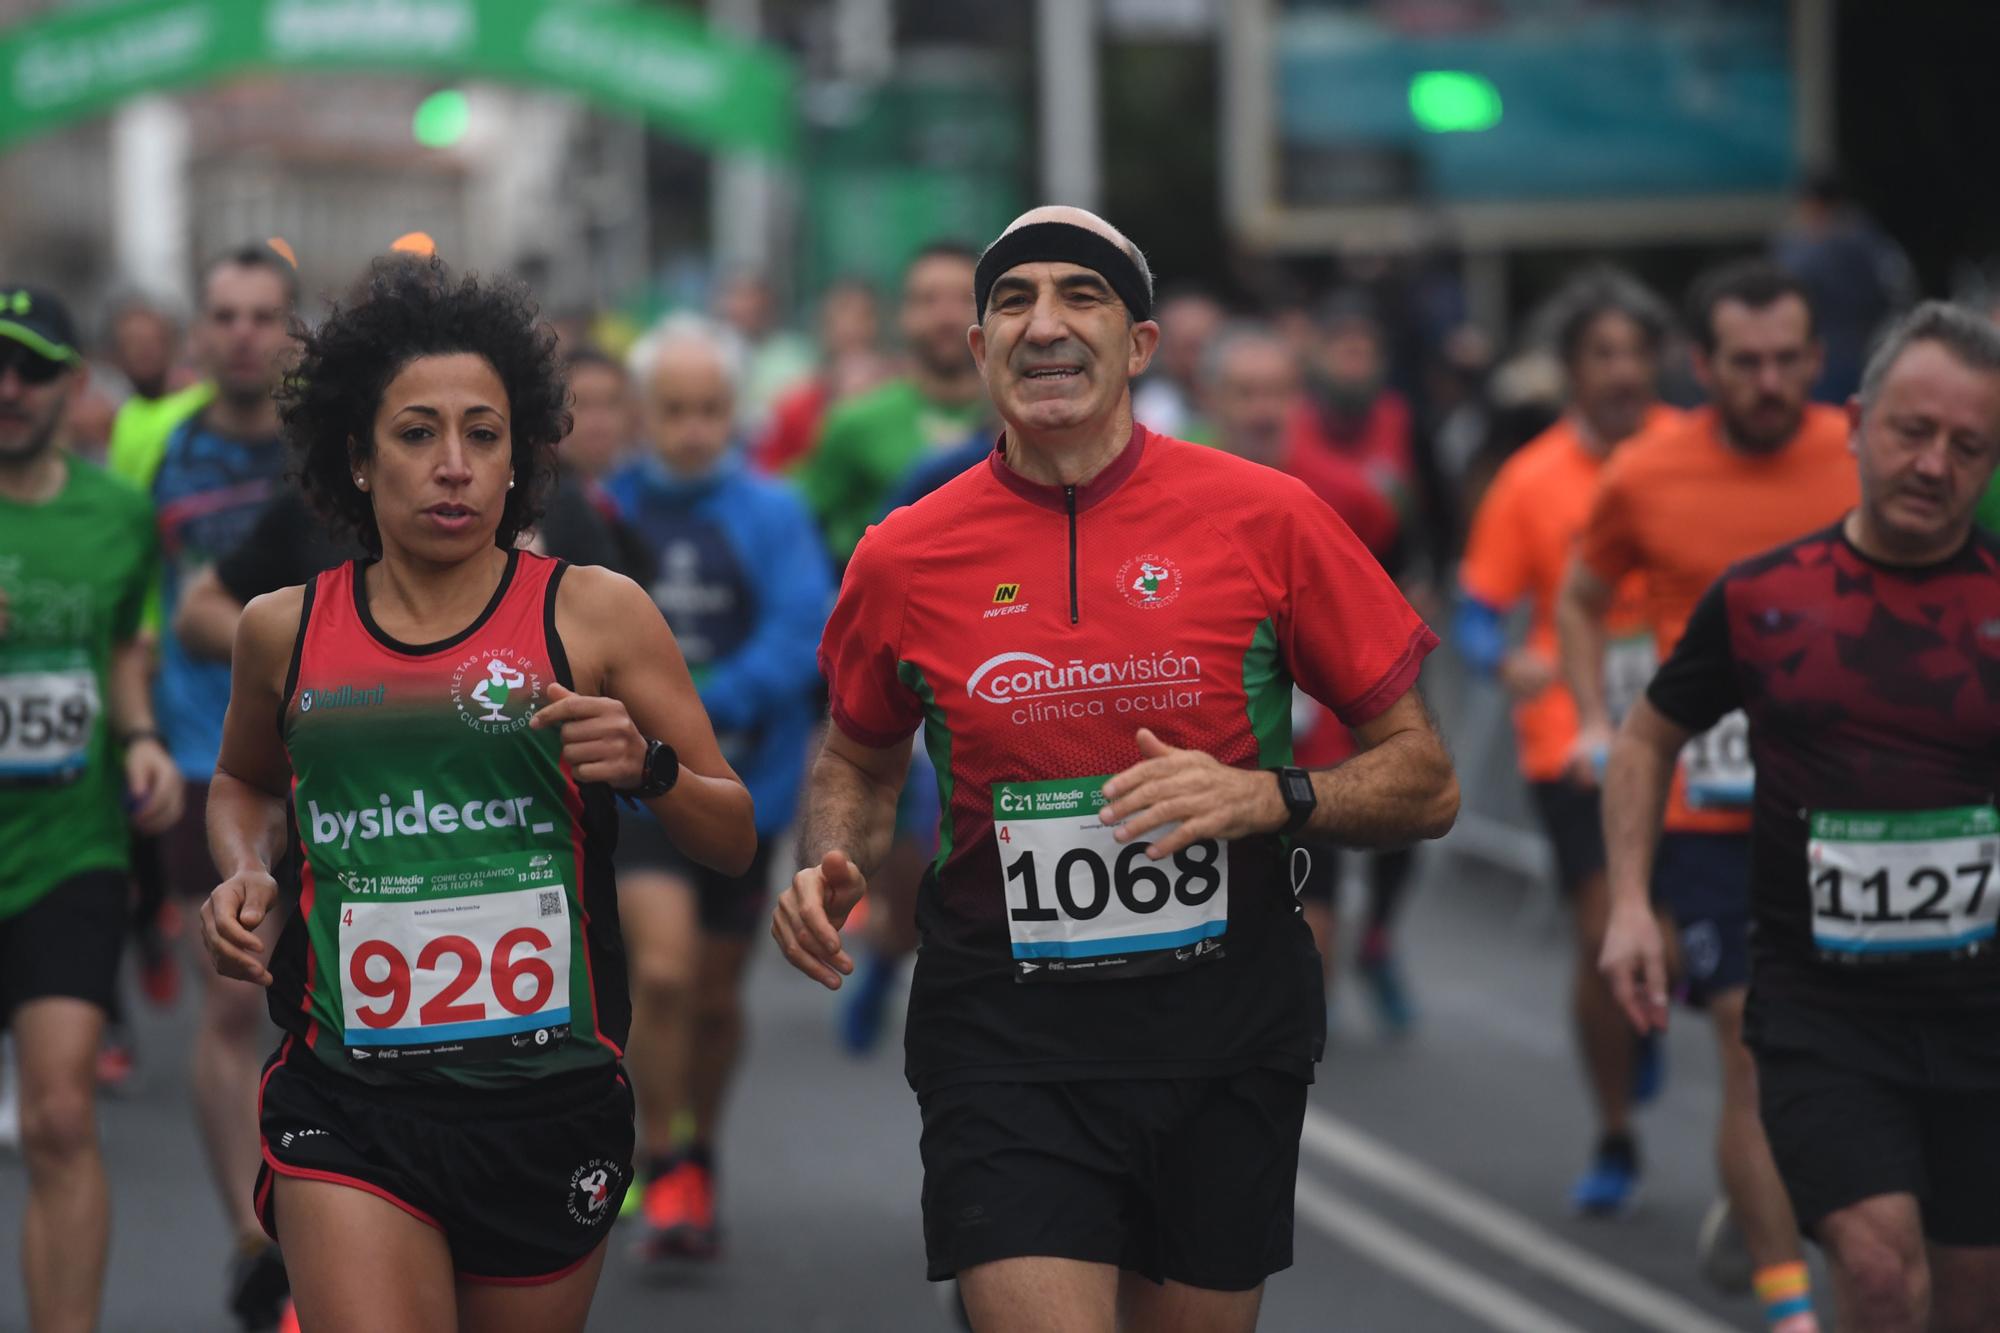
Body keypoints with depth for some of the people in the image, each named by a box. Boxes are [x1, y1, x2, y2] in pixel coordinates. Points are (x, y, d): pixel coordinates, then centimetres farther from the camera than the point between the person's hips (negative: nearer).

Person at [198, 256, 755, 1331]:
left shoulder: (594, 614, 1)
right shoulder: (285, 632, 5)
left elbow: (733, 842, 5)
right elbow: (242, 782, 27)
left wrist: (645, 766, -14)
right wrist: (243, 875, 7)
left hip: (550, 1095, 0)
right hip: (347, 1110, 0)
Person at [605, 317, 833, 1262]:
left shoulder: (772, 516, -3)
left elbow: (803, 636, -15)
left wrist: (697, 707, -26)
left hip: (743, 784, 1)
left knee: (716, 994, 13)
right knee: (661, 969, -19)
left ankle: (700, 1159, 37)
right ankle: (665, 1176, -3)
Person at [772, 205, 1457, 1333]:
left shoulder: (1267, 520, -3)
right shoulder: (903, 559, 1)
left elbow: (1426, 784, 1)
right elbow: (860, 762, 21)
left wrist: (1268, 797, -17)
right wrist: (830, 870, -1)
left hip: (1227, 1039, 1)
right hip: (1004, 1044, -1)